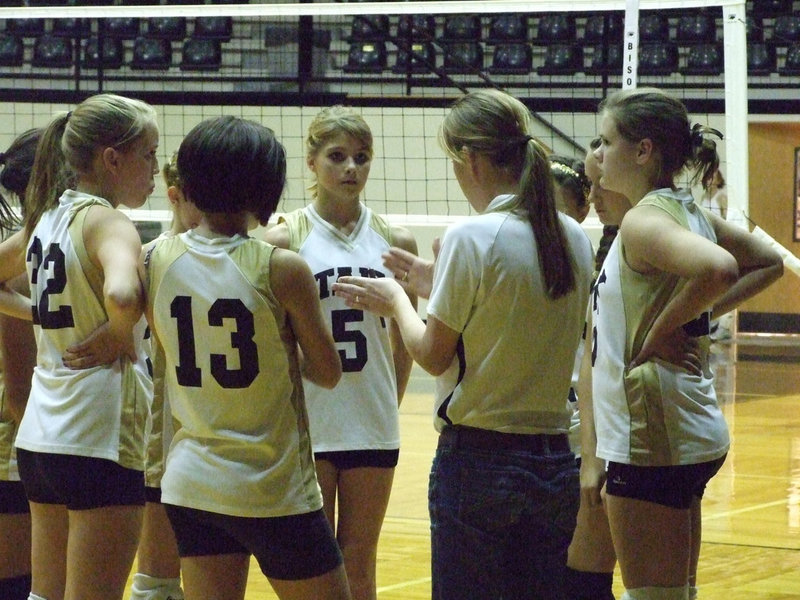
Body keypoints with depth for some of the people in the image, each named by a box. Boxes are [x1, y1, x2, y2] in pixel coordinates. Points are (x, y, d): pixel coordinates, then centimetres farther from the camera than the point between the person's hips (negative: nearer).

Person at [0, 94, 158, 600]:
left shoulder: (46, 222, 11)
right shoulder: (107, 222, -13)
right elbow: (121, 295, -34)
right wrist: (119, 335, -15)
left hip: (41, 439, 8)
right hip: (99, 444, -8)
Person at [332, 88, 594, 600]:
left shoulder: (471, 237, -13)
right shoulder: (575, 239, 5)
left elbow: (434, 355, -8)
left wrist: (395, 300, 10)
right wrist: (437, 281, 21)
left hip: (479, 457, -6)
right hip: (553, 461, 6)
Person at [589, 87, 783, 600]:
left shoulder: (645, 220, -15)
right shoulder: (689, 212, 10)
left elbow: (717, 269, -34)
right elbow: (769, 263, 24)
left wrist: (661, 330, -20)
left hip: (651, 437, -10)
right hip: (692, 429, 10)